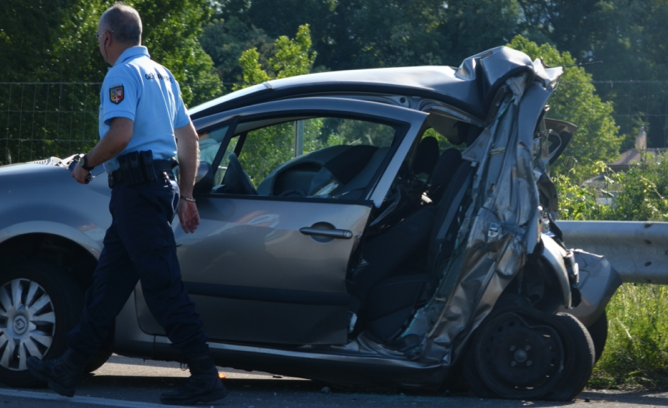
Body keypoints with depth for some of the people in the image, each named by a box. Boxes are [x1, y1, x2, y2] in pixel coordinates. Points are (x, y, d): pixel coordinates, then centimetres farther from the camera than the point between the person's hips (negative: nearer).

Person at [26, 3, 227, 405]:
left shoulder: (123, 74, -9)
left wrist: (86, 164, -7)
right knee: (108, 281, 13)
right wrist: (186, 195, 22)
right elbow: (189, 138, 21)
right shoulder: (161, 74, 20)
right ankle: (70, 369, 19)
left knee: (164, 286, -11)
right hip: (161, 184, 10)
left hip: (136, 187, -10)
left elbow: (120, 134, -22)